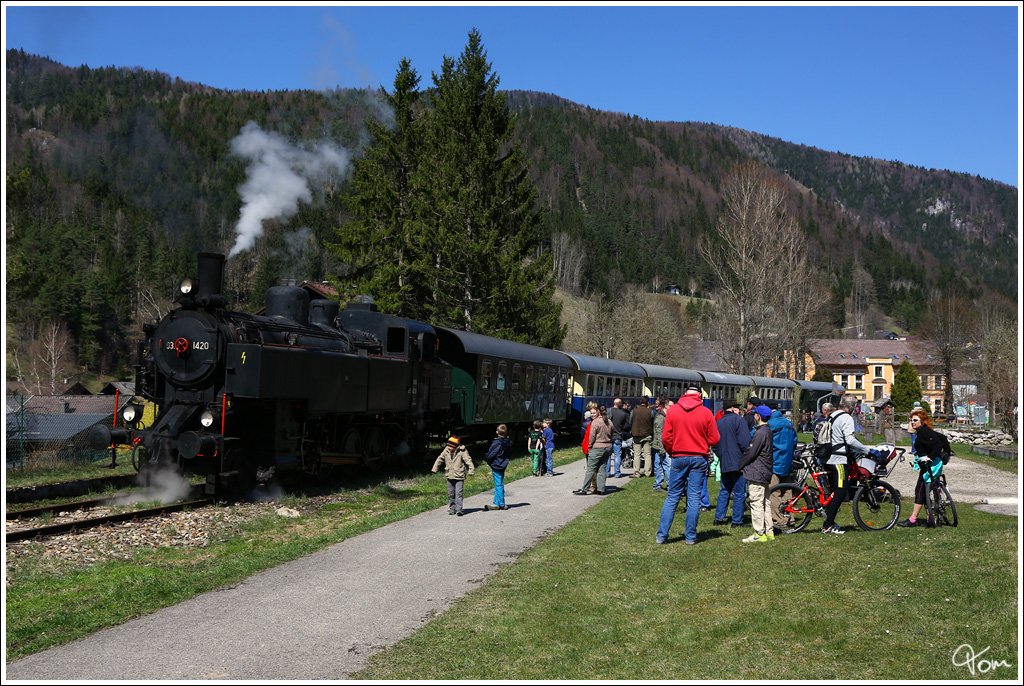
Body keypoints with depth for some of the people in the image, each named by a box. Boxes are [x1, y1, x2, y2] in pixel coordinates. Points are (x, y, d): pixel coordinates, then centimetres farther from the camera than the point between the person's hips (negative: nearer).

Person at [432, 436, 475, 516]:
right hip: (450, 476, 5)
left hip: (459, 476, -5)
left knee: (458, 492, -12)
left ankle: (459, 509, -12)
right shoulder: (446, 451, 4)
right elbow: (440, 459, 14)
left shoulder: (462, 451, -10)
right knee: (451, 494, 10)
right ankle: (452, 508, 20)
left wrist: (471, 470, -22)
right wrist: (435, 469, 18)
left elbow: (468, 460, -11)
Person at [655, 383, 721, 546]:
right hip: (699, 459, -1)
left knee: (672, 497, 8)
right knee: (694, 497, 5)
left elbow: (666, 438, -2)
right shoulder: (706, 412, -5)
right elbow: (714, 440, -3)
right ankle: (691, 537, 7)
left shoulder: (673, 410, -2)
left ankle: (662, 535, 7)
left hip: (679, 458, 1)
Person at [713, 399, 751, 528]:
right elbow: (745, 441, -15)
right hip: (738, 462, -6)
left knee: (724, 491, 15)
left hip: (724, 463, 7)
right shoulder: (739, 420, -7)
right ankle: (737, 521, 0)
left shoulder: (718, 423, 13)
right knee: (739, 492, -1)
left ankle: (718, 518, 13)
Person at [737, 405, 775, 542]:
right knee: (766, 503, 13)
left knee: (757, 503, -7)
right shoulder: (768, 431, 14)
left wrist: (739, 465, -5)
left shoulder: (760, 433, -17)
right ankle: (769, 532, 18)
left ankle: (759, 534, -6)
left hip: (756, 473, -10)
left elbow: (750, 452, -17)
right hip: (765, 472, 10)